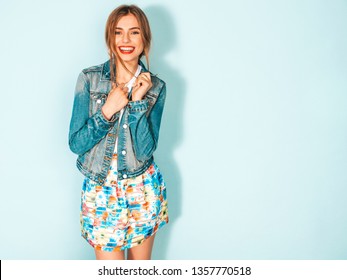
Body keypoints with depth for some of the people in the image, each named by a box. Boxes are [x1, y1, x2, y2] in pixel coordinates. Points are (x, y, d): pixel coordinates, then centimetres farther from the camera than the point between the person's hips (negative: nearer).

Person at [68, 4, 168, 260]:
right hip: (100, 189, -1)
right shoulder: (89, 79, -7)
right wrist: (107, 110, -21)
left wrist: (137, 101, -20)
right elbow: (75, 144, -9)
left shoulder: (155, 87, -5)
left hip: (143, 188, 1)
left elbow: (145, 150, -12)